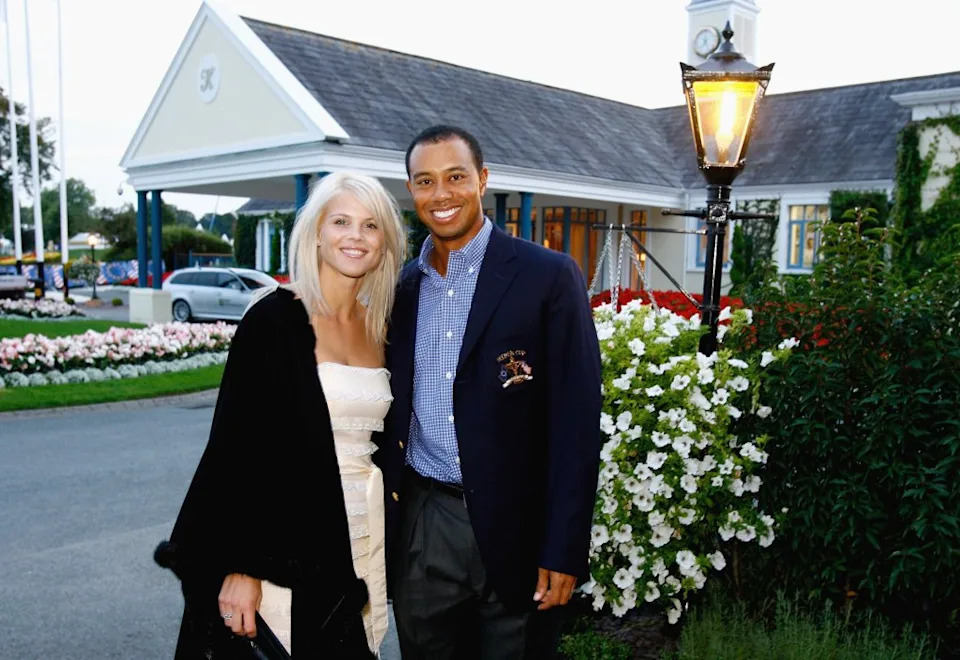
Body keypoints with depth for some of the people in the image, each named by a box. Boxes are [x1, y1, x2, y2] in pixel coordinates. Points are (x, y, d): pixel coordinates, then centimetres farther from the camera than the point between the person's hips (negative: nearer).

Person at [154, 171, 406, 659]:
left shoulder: (382, 327, 6)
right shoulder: (273, 319, -11)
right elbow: (237, 442, -13)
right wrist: (239, 565, -16)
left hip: (365, 538, 6)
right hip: (288, 540, -5)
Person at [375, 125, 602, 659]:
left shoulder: (549, 276, -8)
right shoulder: (403, 287, 7)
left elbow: (576, 421, -11)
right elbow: (394, 412, 12)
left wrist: (564, 551, -13)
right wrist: (381, 522, 9)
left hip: (512, 524, -4)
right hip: (419, 522, 4)